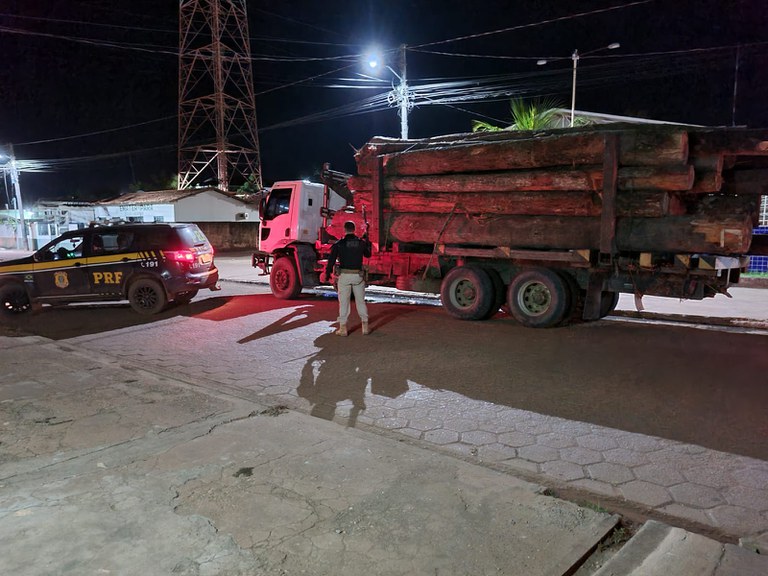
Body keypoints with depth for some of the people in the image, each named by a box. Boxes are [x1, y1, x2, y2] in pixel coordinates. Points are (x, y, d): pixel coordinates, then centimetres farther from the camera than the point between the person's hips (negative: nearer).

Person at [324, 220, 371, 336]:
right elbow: (368, 254, 22)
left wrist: (328, 273, 8)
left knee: (344, 302, 4)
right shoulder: (361, 242, 3)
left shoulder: (339, 244, -5)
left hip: (344, 275, -2)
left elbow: (331, 259, -5)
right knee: (361, 301, 12)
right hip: (358, 275, 2)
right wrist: (367, 241, 34)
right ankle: (365, 327, 14)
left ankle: (343, 328, 5)